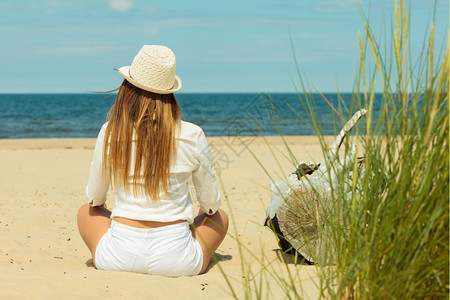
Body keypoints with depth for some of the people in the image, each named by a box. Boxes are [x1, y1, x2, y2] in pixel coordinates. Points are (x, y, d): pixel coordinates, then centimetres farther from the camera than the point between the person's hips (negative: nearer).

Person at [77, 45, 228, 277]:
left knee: (86, 212, 32)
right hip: (177, 263, 0)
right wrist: (208, 209, 28)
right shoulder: (192, 136, -9)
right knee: (220, 217, 30)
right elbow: (211, 202, 3)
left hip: (119, 259, 0)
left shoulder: (110, 134, -7)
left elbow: (94, 198, 7)